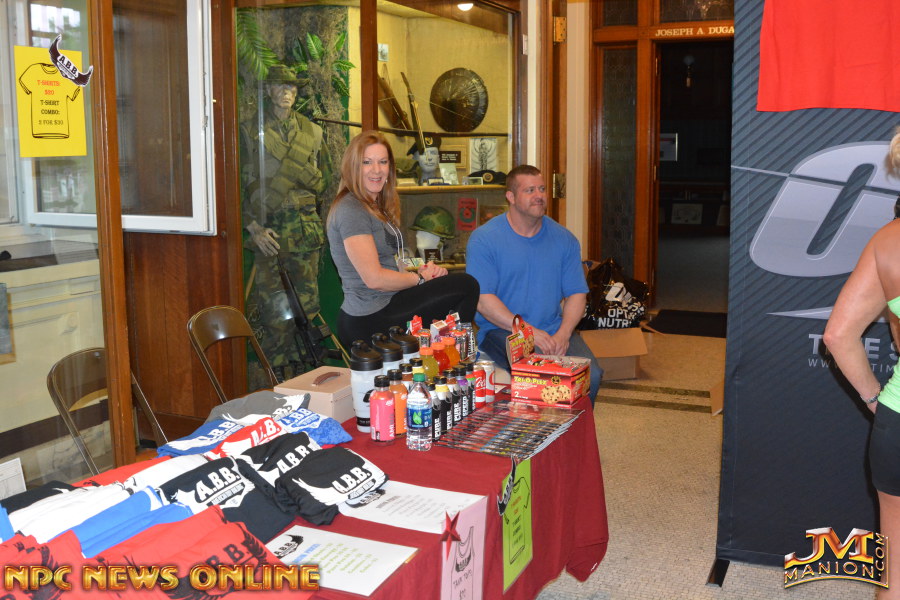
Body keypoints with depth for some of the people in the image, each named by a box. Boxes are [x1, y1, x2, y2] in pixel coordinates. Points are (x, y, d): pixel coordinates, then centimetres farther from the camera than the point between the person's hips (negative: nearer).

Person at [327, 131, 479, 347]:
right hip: (371, 320, -10)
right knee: (466, 286, -11)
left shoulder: (376, 207, 17)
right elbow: (374, 278, -20)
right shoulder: (350, 211, -15)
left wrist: (423, 270, 0)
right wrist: (420, 278, -6)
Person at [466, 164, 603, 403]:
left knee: (591, 375, -21)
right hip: (501, 330, -4)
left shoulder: (564, 239, 10)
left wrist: (563, 334, -12)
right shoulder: (483, 239, -4)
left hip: (554, 328, 4)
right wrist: (528, 331, -19)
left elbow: (577, 294, 8)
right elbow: (482, 299, -11)